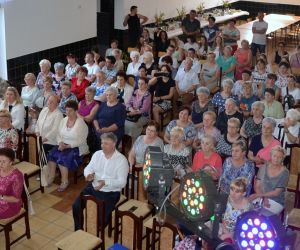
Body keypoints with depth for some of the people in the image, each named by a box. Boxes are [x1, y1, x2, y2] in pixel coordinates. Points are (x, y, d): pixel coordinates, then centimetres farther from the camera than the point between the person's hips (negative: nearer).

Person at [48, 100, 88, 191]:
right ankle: (51, 177, -9)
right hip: (63, 145, 6)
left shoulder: (81, 123, -12)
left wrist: (67, 146, -21)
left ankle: (65, 181, -16)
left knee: (62, 156, -29)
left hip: (76, 147, -6)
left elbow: (81, 141, -16)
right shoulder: (63, 120, 8)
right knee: (51, 153, -20)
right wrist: (60, 143, -11)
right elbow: (58, 135, 10)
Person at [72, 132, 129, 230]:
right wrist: (88, 174, -15)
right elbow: (88, 168, 11)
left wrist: (105, 182, -32)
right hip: (93, 187, 5)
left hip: (111, 192, -5)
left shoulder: (122, 160, -13)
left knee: (102, 216, -22)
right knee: (76, 206, -8)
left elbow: (122, 182, -17)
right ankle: (78, 231, 13)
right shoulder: (97, 154, 5)